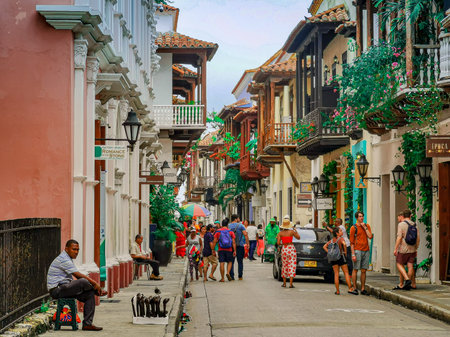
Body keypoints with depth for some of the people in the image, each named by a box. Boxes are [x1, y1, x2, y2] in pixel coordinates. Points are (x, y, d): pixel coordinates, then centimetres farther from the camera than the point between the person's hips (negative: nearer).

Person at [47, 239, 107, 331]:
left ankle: (87, 323, -7)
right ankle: (98, 291, 6)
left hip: (64, 289, 11)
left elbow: (77, 277, 20)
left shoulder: (68, 259, 18)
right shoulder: (63, 259, -16)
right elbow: (79, 275, -18)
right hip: (57, 290, -11)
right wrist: (95, 283, -11)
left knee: (90, 294, -3)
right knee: (83, 281, -27)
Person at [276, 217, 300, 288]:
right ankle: (290, 283, -8)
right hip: (291, 248, -2)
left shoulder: (280, 233, -3)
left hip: (284, 249, 2)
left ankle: (284, 283, 21)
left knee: (284, 266, 16)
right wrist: (295, 230, 23)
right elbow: (298, 237, 9)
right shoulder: (292, 231, -7)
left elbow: (278, 243, -8)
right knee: (292, 266, 0)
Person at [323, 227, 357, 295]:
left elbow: (324, 246, 8)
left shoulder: (332, 240, 11)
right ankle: (350, 288, -3)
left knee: (336, 274, 6)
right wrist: (345, 253, -15)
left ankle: (337, 291, 4)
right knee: (346, 273, 2)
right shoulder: (341, 239, -6)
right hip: (341, 256, -5)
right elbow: (344, 244, -27)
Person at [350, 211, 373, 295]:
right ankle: (354, 288, 2)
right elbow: (351, 242, -4)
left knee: (363, 271, 6)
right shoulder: (354, 228, -1)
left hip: (366, 251, 4)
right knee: (355, 269, -3)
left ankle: (363, 289, 9)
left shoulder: (367, 226, 13)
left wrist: (365, 227, -4)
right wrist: (353, 254, -11)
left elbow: (370, 236, -1)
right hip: (357, 250, -4)